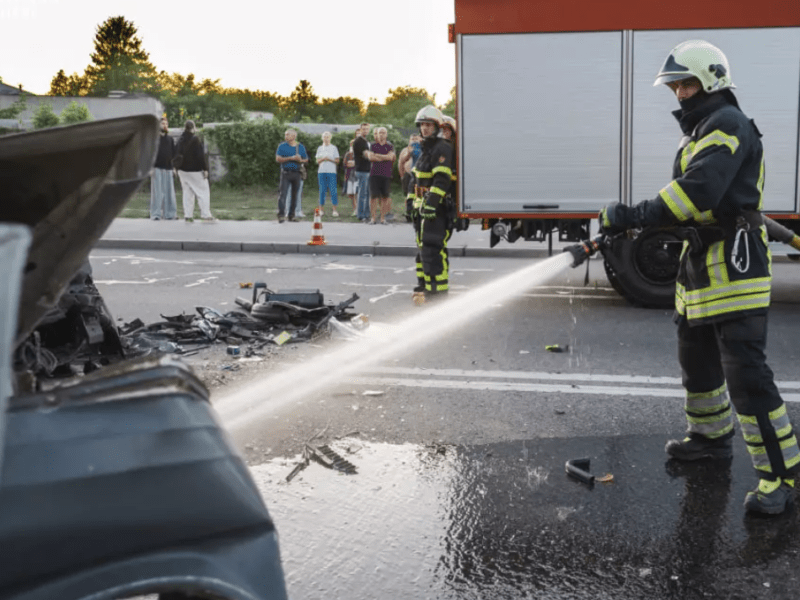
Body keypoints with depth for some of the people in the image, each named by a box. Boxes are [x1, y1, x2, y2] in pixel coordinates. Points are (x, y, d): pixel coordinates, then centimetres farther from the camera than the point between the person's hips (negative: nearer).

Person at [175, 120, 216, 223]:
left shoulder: (181, 140, 7)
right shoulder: (195, 139, -14)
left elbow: (177, 155, 13)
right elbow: (201, 155, -16)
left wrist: (179, 167, 20)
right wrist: (205, 168, -11)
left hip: (183, 171, 7)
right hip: (195, 171, -7)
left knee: (187, 193, 11)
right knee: (203, 192, -1)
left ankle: (188, 216, 8)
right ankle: (206, 215, -3)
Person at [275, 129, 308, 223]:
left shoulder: (301, 147, 11)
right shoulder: (282, 146, 4)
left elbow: (306, 159, 16)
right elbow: (278, 159, -5)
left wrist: (300, 160, -8)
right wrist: (291, 158, -13)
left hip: (297, 173, 3)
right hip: (286, 173, -3)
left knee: (295, 195, 5)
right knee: (283, 194, -11)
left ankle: (292, 215, 13)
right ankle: (281, 215, -12)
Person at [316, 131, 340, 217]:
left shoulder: (334, 148, 9)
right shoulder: (320, 148, 15)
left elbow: (337, 161, 6)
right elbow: (317, 161, 10)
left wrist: (329, 159, -11)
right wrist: (323, 159, -10)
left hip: (331, 171, -2)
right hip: (321, 171, 2)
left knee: (333, 190, -8)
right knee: (322, 190, 1)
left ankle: (335, 210, -7)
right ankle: (321, 209, 5)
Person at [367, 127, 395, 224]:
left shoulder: (390, 146, 10)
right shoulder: (373, 145, 11)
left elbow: (390, 157, -7)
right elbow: (370, 157, -3)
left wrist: (377, 155, -6)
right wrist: (384, 158, -6)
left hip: (386, 174, 0)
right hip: (374, 173, 0)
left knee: (385, 196, -1)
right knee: (373, 196, -6)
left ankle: (383, 217, 5)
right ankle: (373, 217, -2)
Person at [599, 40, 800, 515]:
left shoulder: (729, 124, -13)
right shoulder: (699, 132, 21)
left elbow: (699, 191, -27)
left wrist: (635, 216, -27)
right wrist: (635, 218, 2)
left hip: (735, 263, -11)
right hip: (702, 261, 11)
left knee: (745, 369, -13)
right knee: (697, 358, 21)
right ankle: (712, 436, 39)